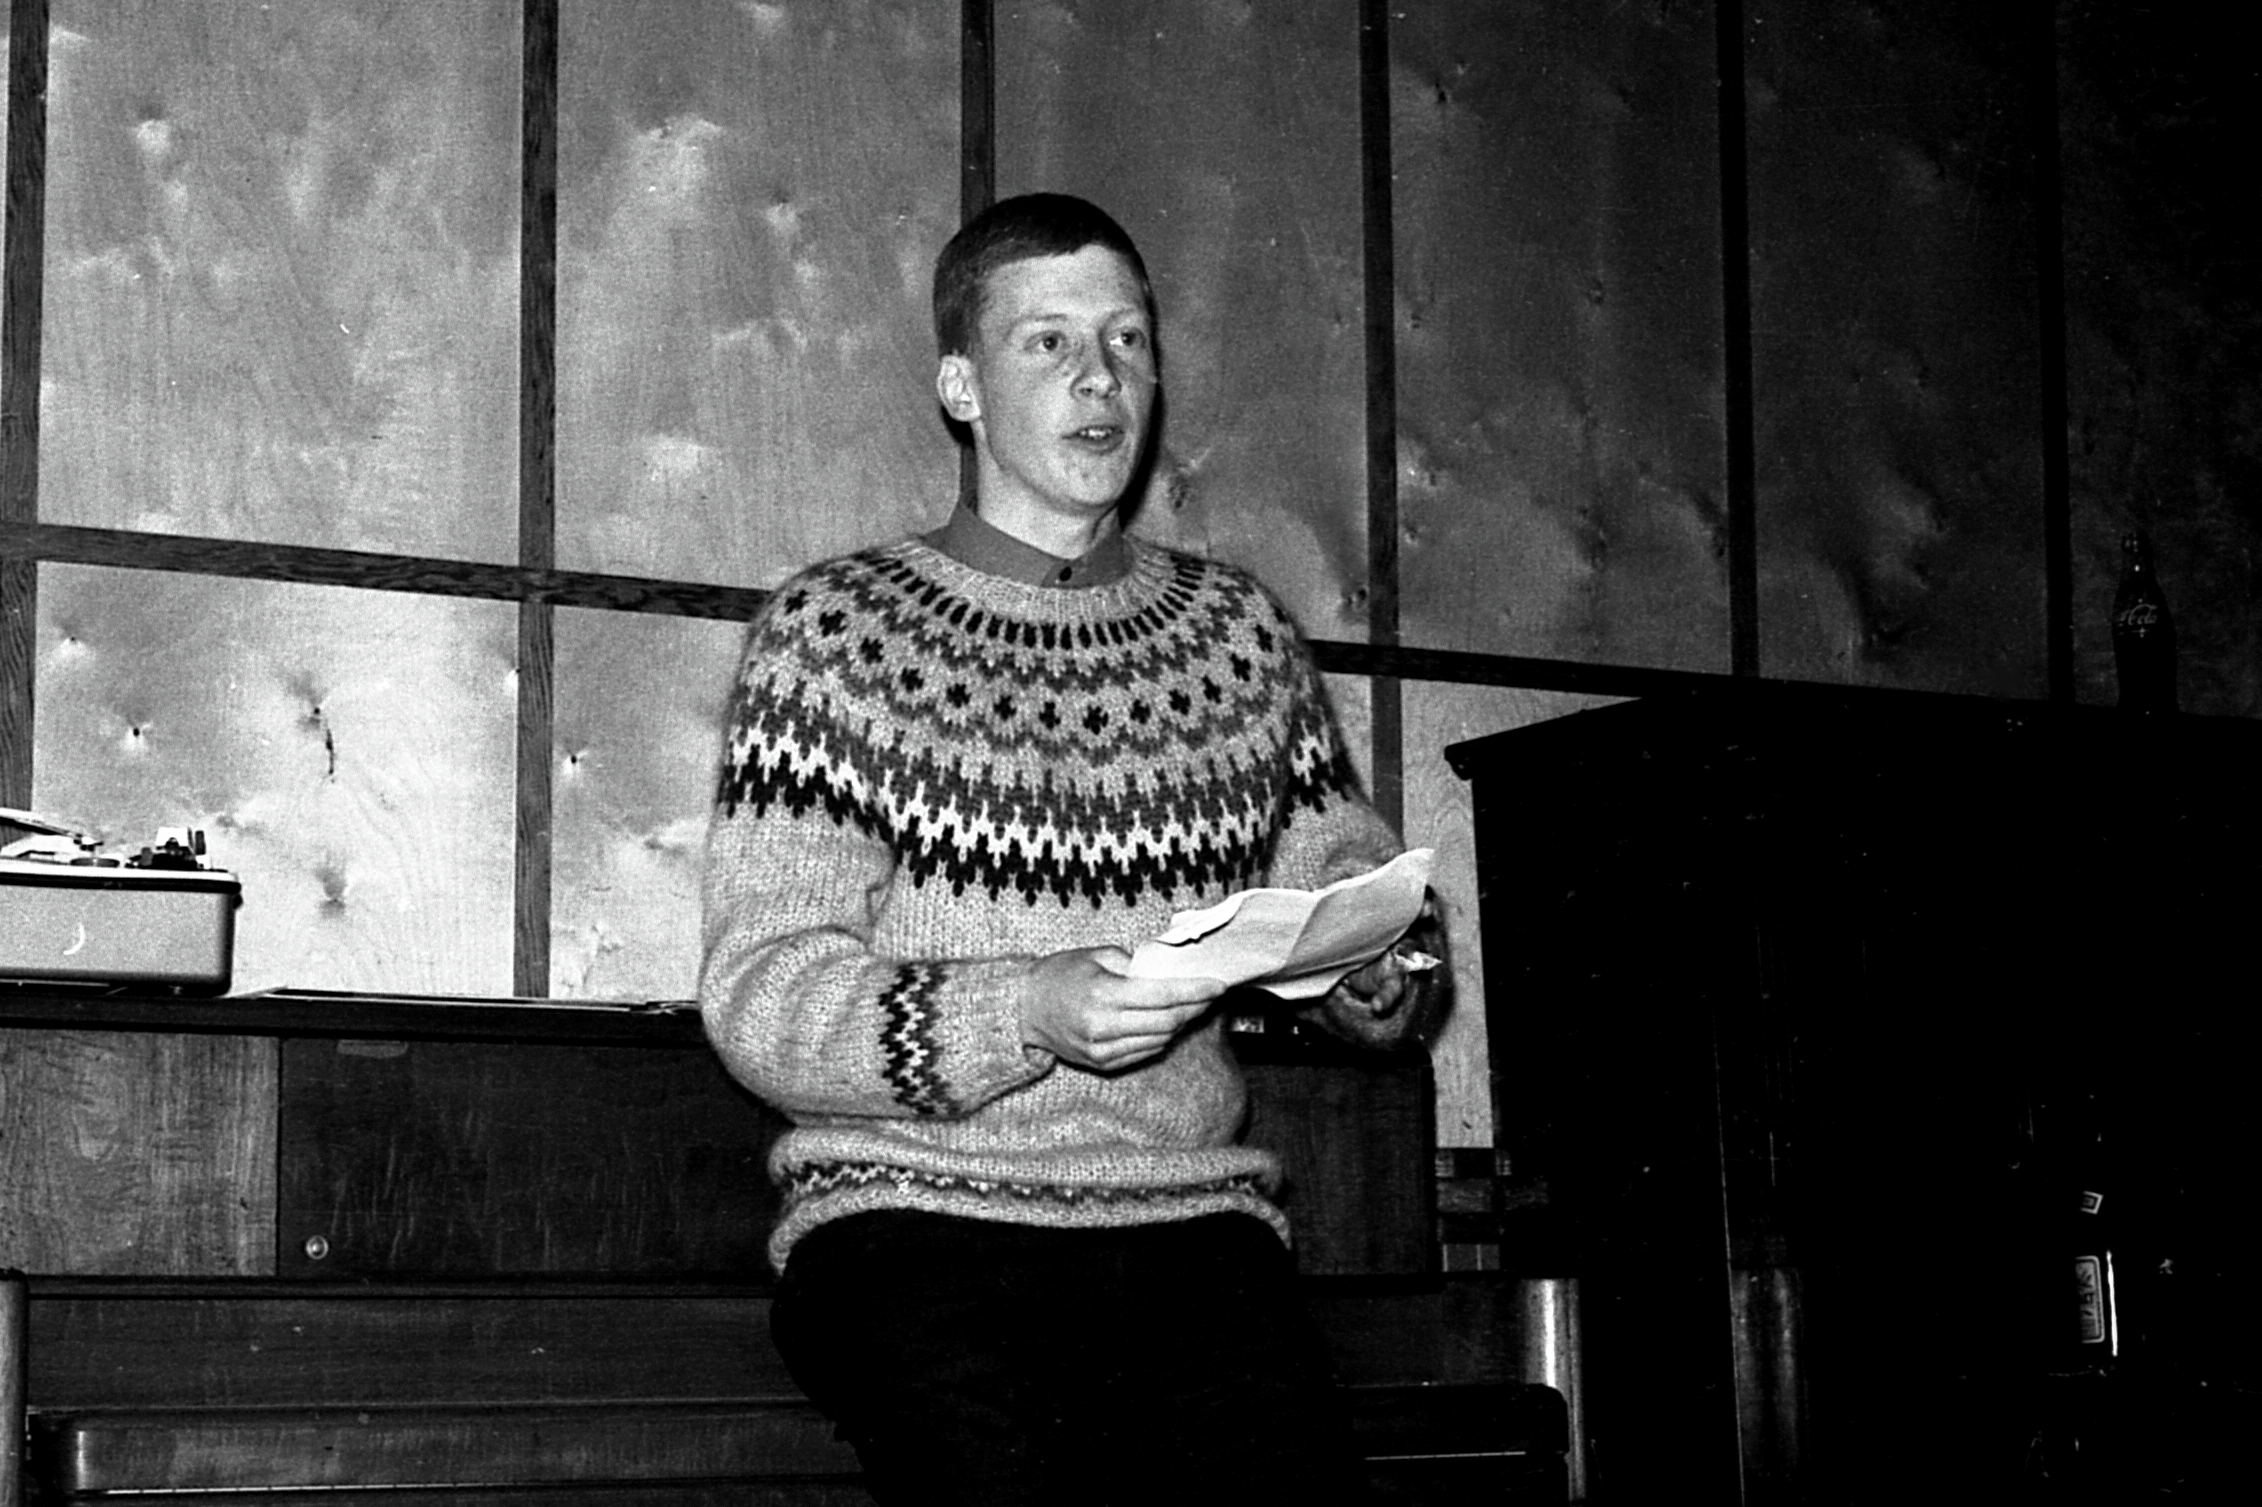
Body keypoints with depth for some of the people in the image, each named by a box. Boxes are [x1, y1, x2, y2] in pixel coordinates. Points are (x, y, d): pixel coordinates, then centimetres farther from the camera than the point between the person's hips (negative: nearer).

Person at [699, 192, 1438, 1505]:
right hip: (920, 1216, -2)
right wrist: (1032, 1011, -19)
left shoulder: (1240, 632, 18)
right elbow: (759, 994, -4)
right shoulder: (839, 630, 5)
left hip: (1196, 1217, 3)